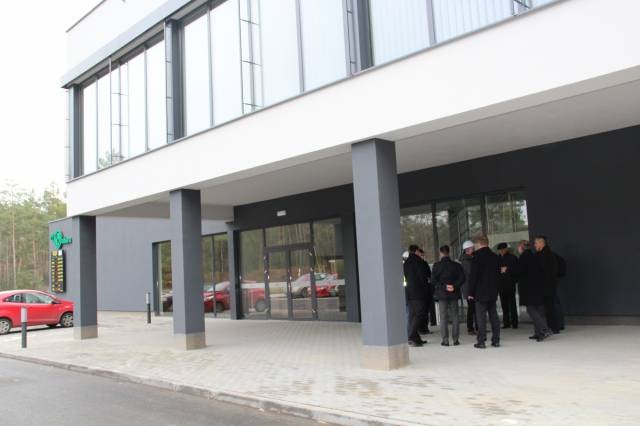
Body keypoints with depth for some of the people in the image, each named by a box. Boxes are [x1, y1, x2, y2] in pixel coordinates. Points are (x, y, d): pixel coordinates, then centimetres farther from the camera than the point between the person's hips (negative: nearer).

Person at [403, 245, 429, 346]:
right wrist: (425, 288, 3)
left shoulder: (406, 263, 15)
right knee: (419, 314, -8)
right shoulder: (418, 261, -8)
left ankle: (415, 338, 11)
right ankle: (412, 337, -16)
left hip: (409, 292, 8)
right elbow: (422, 276, -10)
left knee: (412, 315, 9)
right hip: (418, 292, -8)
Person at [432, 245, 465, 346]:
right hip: (454, 293, 2)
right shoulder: (456, 265, 2)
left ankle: (445, 340, 0)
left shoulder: (437, 265, -4)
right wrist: (455, 286, -10)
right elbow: (462, 278, -6)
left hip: (441, 293, -2)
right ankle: (456, 339, 6)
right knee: (454, 317, 7)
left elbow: (434, 280, -11)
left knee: (443, 317, 2)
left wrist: (443, 287, -9)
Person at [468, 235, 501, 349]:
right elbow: (498, 273, 12)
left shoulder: (477, 257, -12)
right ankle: (496, 340, 14)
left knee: (481, 316, -2)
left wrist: (471, 292, -7)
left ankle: (481, 341, -2)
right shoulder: (495, 257, 7)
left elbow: (473, 276, -13)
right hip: (493, 292, 6)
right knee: (493, 315, 11)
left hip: (480, 292, -6)